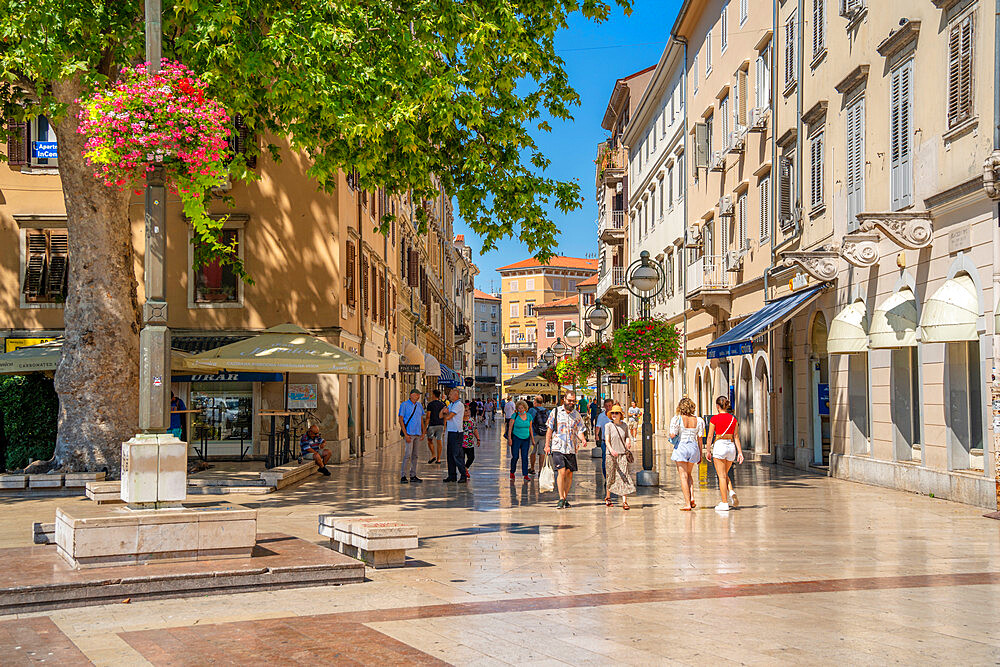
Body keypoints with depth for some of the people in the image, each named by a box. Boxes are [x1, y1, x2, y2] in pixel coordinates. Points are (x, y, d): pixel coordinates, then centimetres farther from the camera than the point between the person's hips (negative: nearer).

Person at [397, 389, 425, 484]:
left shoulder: (419, 406, 13)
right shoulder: (404, 405, -5)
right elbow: (401, 420, -8)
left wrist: (423, 433, 10)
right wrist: (405, 434, -14)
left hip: (418, 434, 6)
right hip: (409, 434, -6)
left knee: (415, 455, 8)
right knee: (407, 455, -12)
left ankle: (413, 476, 12)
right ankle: (403, 476, -8)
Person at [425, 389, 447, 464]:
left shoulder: (430, 404, -7)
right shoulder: (443, 404, 7)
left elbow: (428, 416, -9)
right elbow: (444, 416, 9)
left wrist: (426, 426, -5)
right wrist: (444, 427, 15)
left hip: (432, 424, -4)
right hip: (441, 425, 4)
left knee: (429, 440, 11)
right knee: (439, 441, 5)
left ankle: (433, 455, -4)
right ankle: (438, 459, 5)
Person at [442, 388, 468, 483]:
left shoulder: (459, 405, -12)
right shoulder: (450, 405, 18)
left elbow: (448, 417, -16)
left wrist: (446, 414, 7)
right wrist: (446, 412, -9)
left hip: (456, 432, -9)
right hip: (450, 432, 9)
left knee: (457, 455, -9)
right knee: (450, 455, 9)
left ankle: (463, 476, -4)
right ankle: (452, 475, 14)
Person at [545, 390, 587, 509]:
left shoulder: (577, 415, 12)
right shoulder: (555, 412, 4)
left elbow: (580, 431, 11)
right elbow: (549, 430, 6)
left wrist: (583, 439, -10)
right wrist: (547, 445, -1)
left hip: (571, 449, 3)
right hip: (557, 447, -3)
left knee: (569, 473, 1)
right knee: (561, 471, -13)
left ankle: (565, 498, 14)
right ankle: (561, 499, -9)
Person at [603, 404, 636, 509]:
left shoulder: (624, 426, 10)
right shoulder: (608, 426, 0)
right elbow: (607, 441, -10)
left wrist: (628, 442, -2)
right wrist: (611, 450, -28)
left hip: (623, 454, 2)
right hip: (612, 455, -2)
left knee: (624, 477, -9)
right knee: (611, 477, 6)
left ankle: (624, 502, -12)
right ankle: (607, 497, 30)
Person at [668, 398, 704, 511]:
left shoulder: (677, 419, -8)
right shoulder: (698, 420, 3)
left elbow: (673, 435, -15)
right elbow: (700, 438, 5)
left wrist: (668, 431, 9)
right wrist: (700, 454, 12)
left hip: (681, 447, -4)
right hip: (693, 448, 4)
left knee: (683, 476, -1)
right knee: (688, 474, 21)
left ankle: (687, 503, -6)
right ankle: (691, 498, 4)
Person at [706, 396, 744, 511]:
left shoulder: (715, 419, -6)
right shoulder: (733, 419, 7)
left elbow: (710, 436, -5)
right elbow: (736, 437, 8)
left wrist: (708, 450, 3)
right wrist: (740, 452, 9)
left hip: (719, 446, -5)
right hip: (731, 446, 5)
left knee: (722, 476, -2)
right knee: (725, 474, 21)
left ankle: (724, 503, -4)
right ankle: (731, 492, -5)